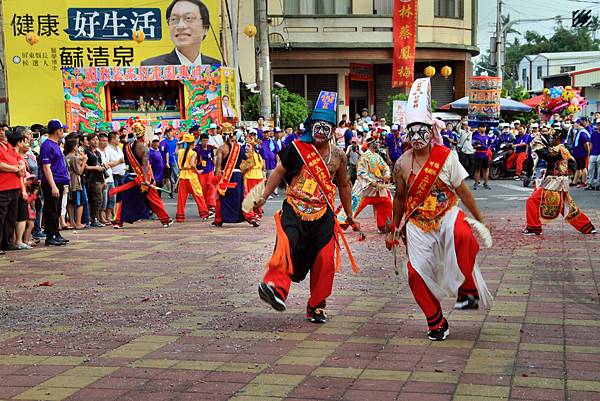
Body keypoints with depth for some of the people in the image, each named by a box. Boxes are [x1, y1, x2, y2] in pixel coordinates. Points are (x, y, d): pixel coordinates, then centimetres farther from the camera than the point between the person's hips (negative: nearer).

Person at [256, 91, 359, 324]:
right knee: (286, 245, -27)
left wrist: (350, 217, 21)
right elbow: (279, 172, 5)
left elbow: (344, 186, 17)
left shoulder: (338, 156, 6)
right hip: (294, 210, -2)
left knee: (324, 261, 2)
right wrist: (264, 196, -4)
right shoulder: (297, 148, -2)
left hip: (323, 216, 2)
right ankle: (275, 286, -37)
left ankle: (317, 306, 18)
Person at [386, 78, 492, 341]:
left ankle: (468, 291, -16)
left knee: (463, 235, -36)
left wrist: (479, 219, 1)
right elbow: (400, 198, 13)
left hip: (446, 214, -3)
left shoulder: (446, 157, -8)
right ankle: (436, 323, 18)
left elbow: (462, 191, -1)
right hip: (417, 223, 3)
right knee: (418, 273, -3)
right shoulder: (402, 165, -1)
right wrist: (394, 230, 19)